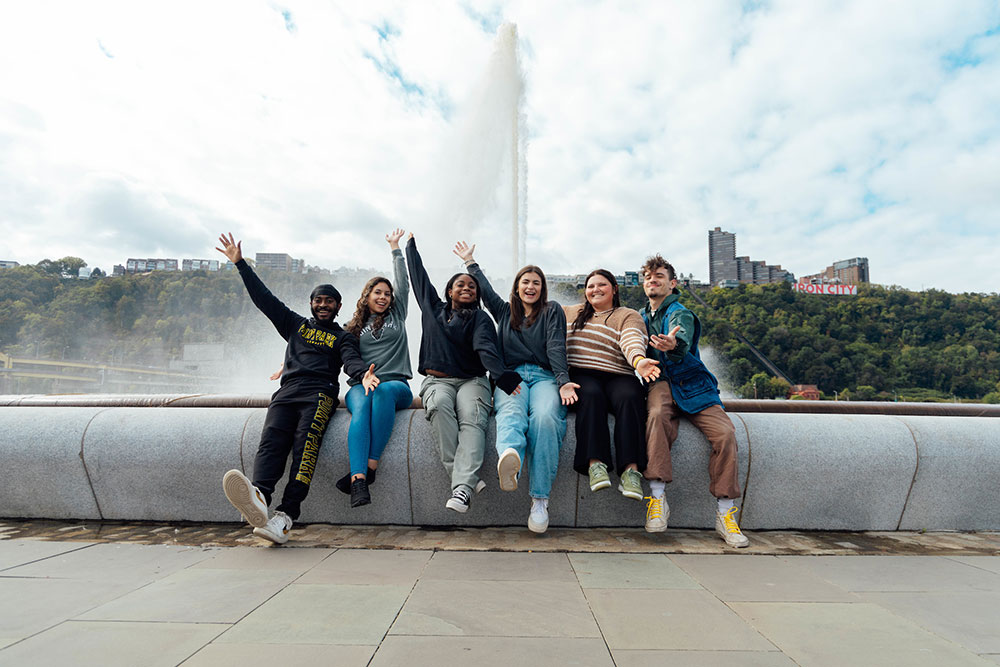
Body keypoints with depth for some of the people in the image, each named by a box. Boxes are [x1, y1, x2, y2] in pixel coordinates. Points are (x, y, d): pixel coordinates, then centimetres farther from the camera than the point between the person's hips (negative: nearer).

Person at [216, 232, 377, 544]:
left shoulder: (343, 336, 21)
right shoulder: (295, 324, 30)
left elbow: (351, 360, 1)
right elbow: (264, 298, 26)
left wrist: (363, 375, -24)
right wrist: (240, 264, 22)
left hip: (321, 392, -3)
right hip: (288, 391, 3)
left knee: (306, 440, -29)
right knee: (271, 439, -26)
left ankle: (286, 515, -43)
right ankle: (259, 497, -51)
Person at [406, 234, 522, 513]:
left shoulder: (479, 318, 9)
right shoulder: (432, 307, 19)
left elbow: (485, 348, -10)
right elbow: (417, 275, 32)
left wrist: (501, 375, -30)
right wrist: (410, 245, 45)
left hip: (471, 380, -1)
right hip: (437, 380, 2)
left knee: (472, 418, -32)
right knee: (439, 405, -33)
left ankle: (462, 487, -47)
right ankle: (469, 477, -36)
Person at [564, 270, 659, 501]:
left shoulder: (628, 316, 12)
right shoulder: (570, 313, 24)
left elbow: (632, 340, -9)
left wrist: (639, 360, -31)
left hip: (619, 376, -1)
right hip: (581, 375, 1)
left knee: (629, 398, -33)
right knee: (591, 396, -34)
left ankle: (630, 469, -40)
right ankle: (595, 464, -42)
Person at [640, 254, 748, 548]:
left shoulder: (680, 313, -3)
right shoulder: (641, 317, 16)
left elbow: (683, 344, -27)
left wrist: (673, 345, -52)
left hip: (691, 385, -1)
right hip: (660, 383, 2)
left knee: (725, 433, -24)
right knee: (657, 414, -34)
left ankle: (725, 513, -12)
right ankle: (658, 499, -33)